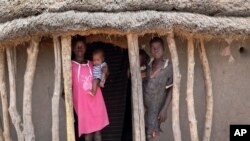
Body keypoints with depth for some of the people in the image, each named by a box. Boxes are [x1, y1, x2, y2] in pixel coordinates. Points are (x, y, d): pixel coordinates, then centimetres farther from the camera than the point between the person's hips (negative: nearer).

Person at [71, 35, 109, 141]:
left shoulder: (91, 64, 12)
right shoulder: (70, 65, -3)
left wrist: (104, 76, 3)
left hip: (96, 101, 4)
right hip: (83, 103, -4)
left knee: (98, 130, 8)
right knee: (88, 131, 0)